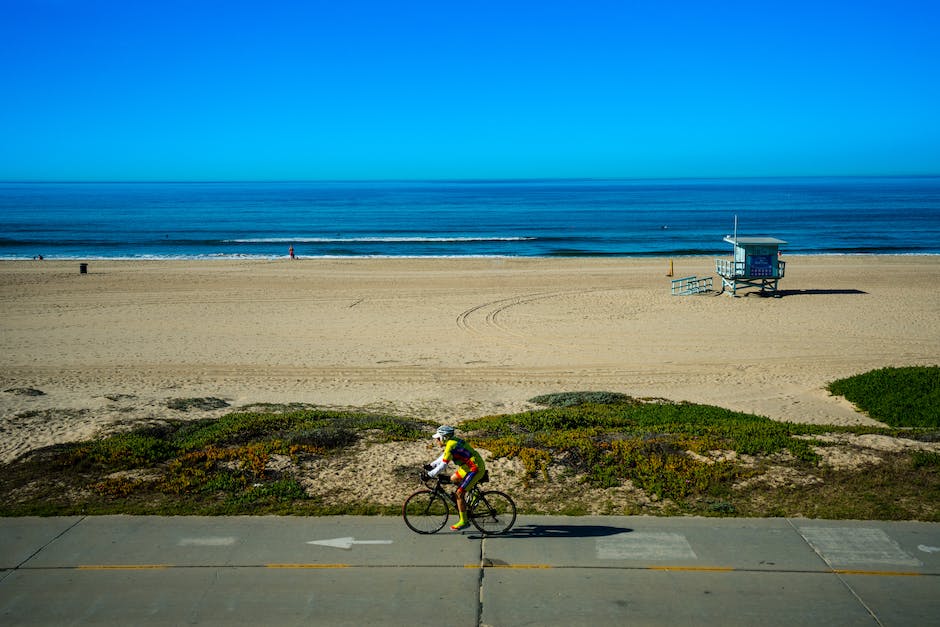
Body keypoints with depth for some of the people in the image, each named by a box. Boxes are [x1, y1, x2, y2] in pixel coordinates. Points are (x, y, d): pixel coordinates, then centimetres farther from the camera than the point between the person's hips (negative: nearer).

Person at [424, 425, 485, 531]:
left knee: (459, 493, -8)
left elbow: (442, 465, -21)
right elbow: (443, 456, 23)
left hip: (475, 469, -10)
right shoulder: (453, 441, 8)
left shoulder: (451, 446, -20)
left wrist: (429, 475, -16)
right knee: (453, 479, 19)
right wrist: (431, 465, 20)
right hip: (469, 465, 10)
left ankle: (464, 521, -1)